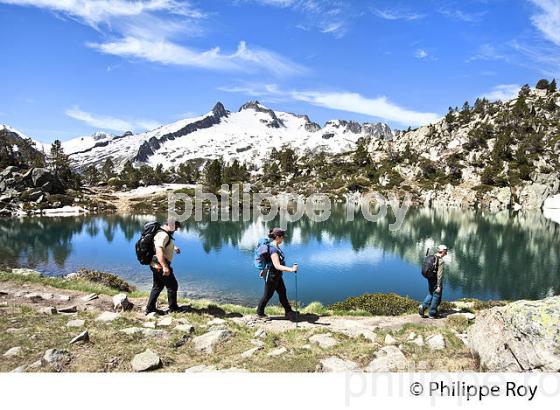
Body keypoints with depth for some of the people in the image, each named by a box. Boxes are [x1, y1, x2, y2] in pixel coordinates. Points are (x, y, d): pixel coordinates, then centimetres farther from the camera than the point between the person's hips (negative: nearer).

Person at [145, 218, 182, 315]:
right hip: (160, 265, -10)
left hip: (157, 266, 10)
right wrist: (164, 267, -38)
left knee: (158, 286, 18)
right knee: (172, 285, 3)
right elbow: (159, 251, -33)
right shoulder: (163, 235, -22)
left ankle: (150, 308, 25)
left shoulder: (164, 234, 11)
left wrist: (174, 247, 34)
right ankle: (173, 308, 17)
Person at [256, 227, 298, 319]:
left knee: (282, 293, 15)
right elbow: (277, 266, -35)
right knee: (267, 295, 9)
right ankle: (260, 312, 28)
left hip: (277, 276, 9)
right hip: (271, 276, -9)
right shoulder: (273, 249, -28)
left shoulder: (275, 246, 3)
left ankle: (288, 312, 25)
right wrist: (291, 269, -39)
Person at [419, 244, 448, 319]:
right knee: (436, 296, 7)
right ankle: (432, 314, 15)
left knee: (430, 295, 20)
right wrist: (439, 286, -20)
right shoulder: (441, 261, -19)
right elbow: (439, 274, -22)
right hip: (436, 281, -7)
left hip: (430, 279, 7)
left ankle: (423, 306, 4)